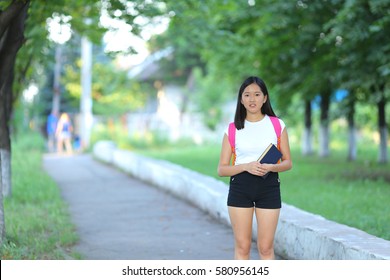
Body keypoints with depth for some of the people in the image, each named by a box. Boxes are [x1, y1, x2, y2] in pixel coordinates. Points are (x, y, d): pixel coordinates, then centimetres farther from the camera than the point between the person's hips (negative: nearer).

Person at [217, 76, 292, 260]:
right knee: (242, 246, 3)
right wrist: (246, 166, -16)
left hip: (269, 187, 0)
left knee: (266, 247, 2)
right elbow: (221, 169, 1)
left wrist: (271, 167, -15)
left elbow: (288, 162, 7)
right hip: (240, 187, 0)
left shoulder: (277, 125, 4)